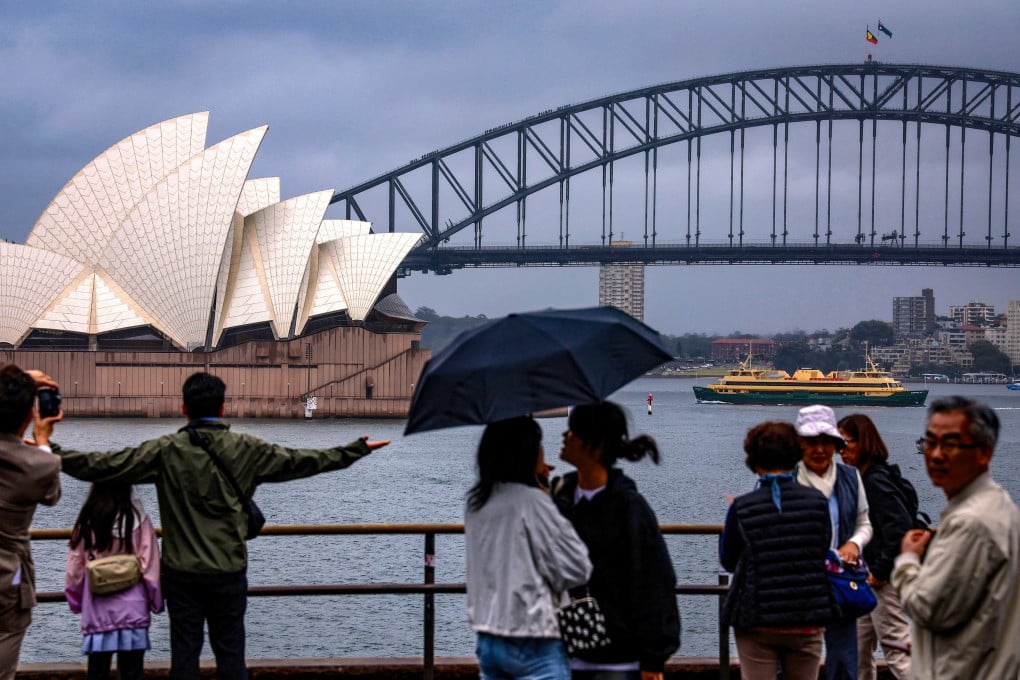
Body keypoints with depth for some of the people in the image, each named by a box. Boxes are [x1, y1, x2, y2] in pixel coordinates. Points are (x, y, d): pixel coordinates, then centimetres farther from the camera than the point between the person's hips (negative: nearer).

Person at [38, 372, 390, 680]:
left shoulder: (165, 451, -6)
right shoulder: (246, 450, -3)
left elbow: (101, 465, -8)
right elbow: (302, 461, 4)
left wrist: (51, 451, 2)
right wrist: (358, 449, 15)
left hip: (181, 573, -1)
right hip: (229, 571, 1)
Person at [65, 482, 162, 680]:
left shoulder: (87, 520, 0)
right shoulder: (138, 518, -6)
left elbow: (75, 566, 5)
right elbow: (149, 564, -5)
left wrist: (76, 600, 18)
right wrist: (156, 600, 6)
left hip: (97, 609, 1)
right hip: (131, 609, -1)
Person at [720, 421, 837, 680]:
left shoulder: (741, 508, -8)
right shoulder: (817, 501, -2)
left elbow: (728, 561, 4)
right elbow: (824, 551, 9)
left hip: (757, 622, -2)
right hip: (808, 620, 2)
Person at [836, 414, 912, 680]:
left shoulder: (875, 479, -18)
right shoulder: (862, 477, 12)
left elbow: (900, 527, -26)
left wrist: (880, 571, -19)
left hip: (886, 580, -10)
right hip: (869, 577, 10)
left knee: (896, 648, -8)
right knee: (859, 648, 15)